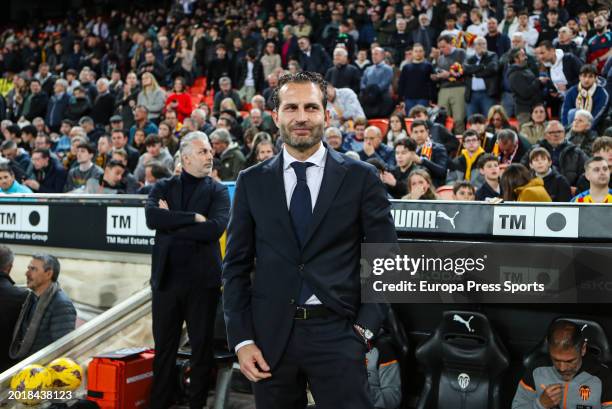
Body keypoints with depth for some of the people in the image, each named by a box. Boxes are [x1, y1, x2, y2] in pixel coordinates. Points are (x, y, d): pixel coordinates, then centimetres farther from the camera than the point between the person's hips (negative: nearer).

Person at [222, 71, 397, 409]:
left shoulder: (361, 178, 2)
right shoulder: (252, 181, 6)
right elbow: (236, 265, 6)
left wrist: (366, 326, -5)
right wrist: (241, 338, -1)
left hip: (337, 333, -1)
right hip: (270, 334, 2)